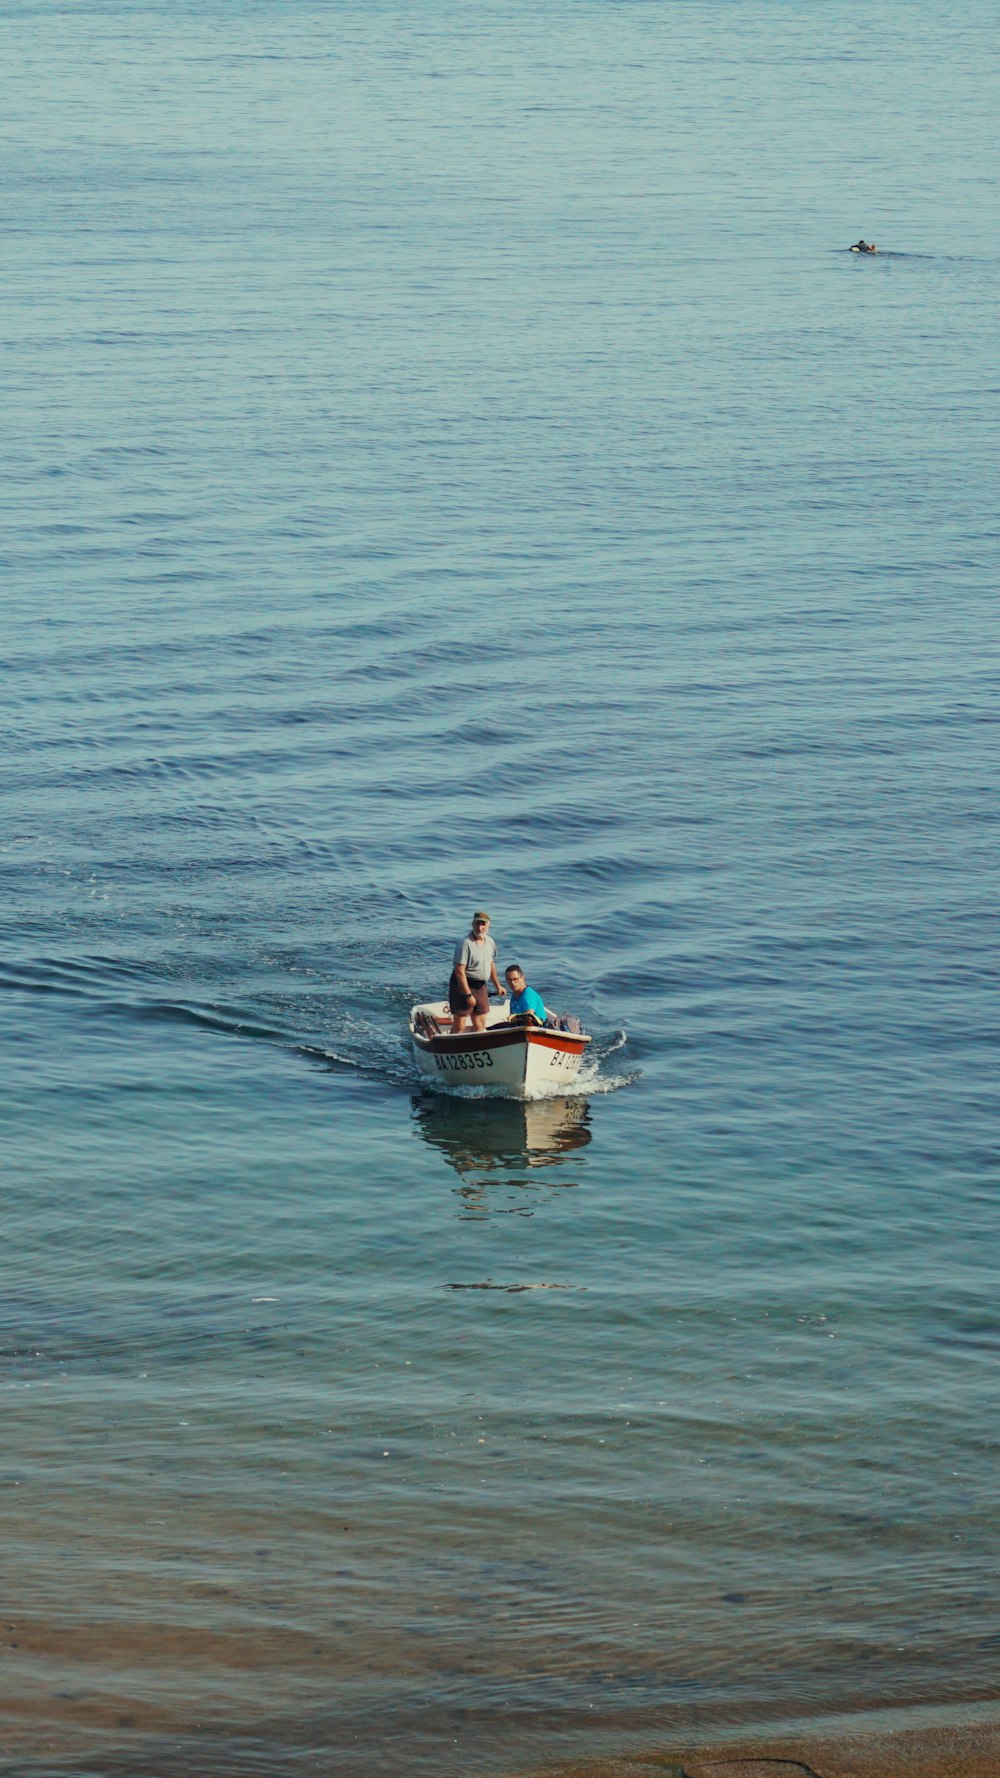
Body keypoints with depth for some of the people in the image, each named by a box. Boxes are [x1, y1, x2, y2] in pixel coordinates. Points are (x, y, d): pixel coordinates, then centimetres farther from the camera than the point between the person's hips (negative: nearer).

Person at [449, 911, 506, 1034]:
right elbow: (459, 971, -21)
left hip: (481, 986, 8)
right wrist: (468, 995, -23)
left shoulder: (490, 942, 6)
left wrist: (497, 985, 24)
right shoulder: (465, 943, -19)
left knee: (480, 1026, 11)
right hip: (463, 986, -8)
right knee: (459, 1026, -8)